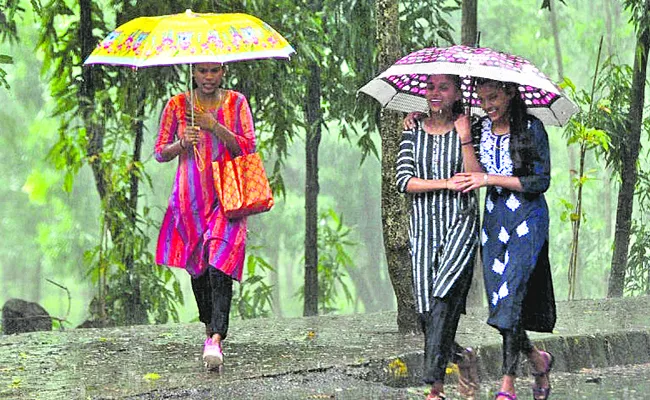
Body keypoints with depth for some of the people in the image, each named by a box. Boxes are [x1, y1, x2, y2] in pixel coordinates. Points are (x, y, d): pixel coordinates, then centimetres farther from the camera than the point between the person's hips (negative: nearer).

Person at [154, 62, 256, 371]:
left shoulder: (236, 103, 3)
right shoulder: (177, 105, 4)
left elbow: (248, 147, -4)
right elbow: (160, 152, 7)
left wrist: (215, 127, -16)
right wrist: (182, 144, -14)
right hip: (191, 196, 2)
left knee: (219, 264, -18)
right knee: (197, 266, 9)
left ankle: (216, 341, -26)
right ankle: (211, 329, 30)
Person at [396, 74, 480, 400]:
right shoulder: (413, 132, 8)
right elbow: (404, 180, -1)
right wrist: (446, 183, -11)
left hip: (460, 225, -3)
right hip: (423, 229, 3)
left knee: (443, 300, -19)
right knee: (426, 311, -1)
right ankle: (462, 356, 27)